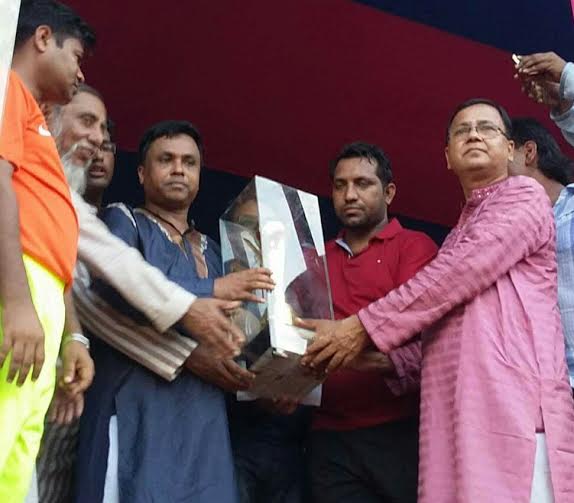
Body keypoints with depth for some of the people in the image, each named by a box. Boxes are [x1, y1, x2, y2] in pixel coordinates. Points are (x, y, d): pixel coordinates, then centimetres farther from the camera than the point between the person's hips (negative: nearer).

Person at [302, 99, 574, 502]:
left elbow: (454, 276, -9)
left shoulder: (524, 196, 4)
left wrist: (364, 328, -9)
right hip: (454, 419, 7)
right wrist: (390, 364, 12)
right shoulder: (460, 236, 29)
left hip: (512, 408, -7)